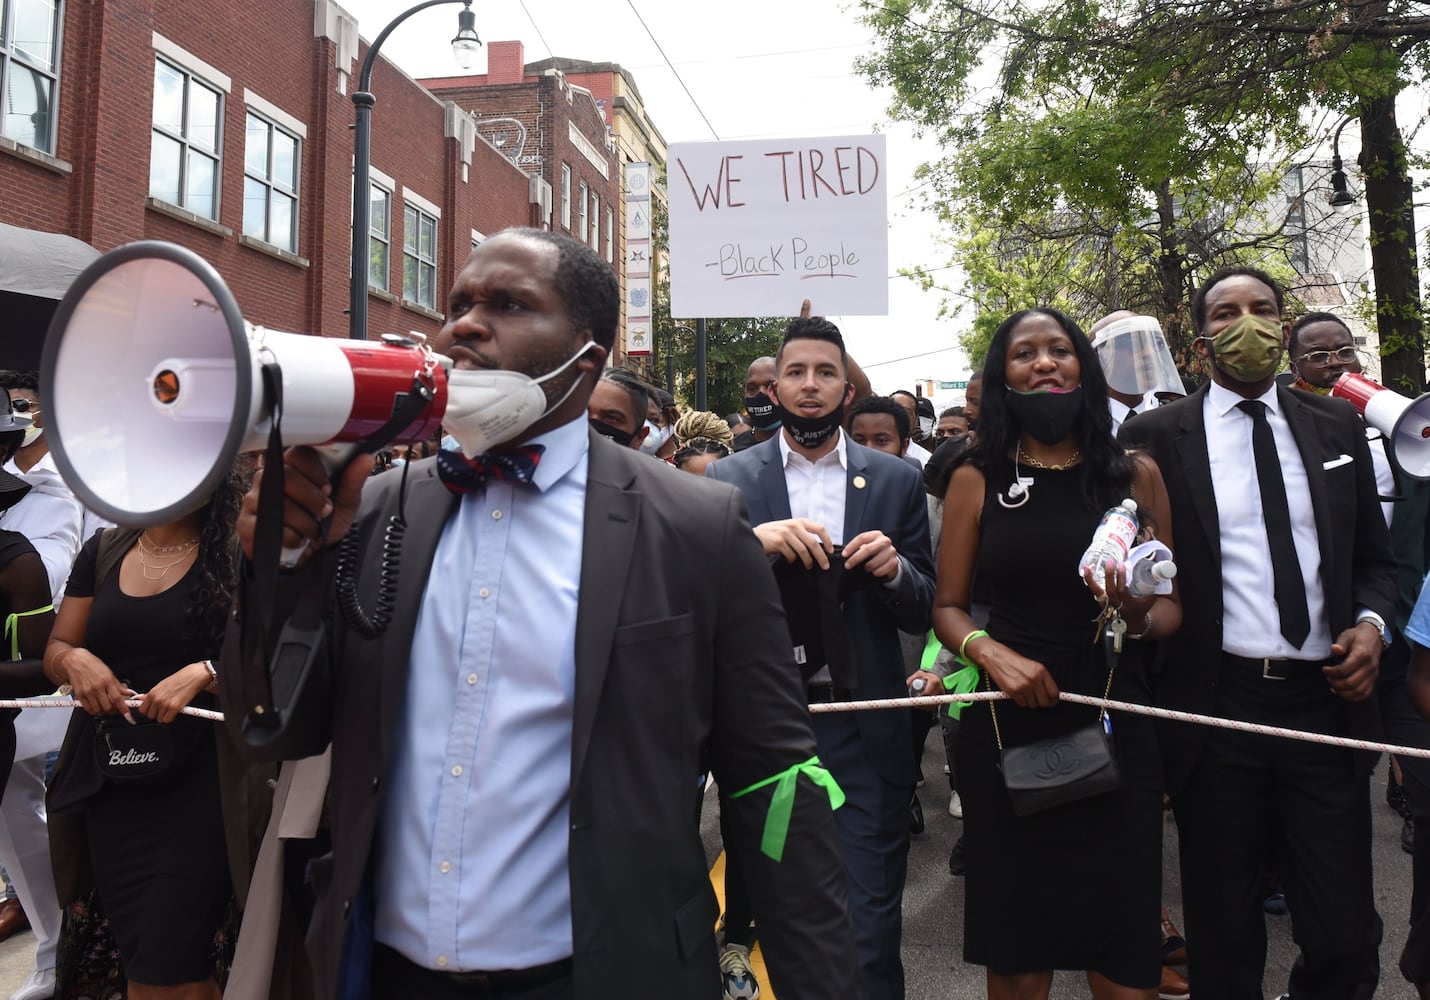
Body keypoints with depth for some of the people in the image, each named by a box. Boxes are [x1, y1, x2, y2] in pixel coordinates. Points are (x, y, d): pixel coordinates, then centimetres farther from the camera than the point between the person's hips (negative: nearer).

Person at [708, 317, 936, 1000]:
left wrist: (896, 571, -16)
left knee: (869, 938, 3)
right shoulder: (727, 478, 2)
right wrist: (755, 542, -23)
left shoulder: (897, 481, 4)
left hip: (865, 733, 0)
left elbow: (923, 614, 5)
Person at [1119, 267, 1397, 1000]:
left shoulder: (1337, 427, 10)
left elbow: (1374, 558, 15)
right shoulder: (1155, 436, -1)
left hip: (1326, 697, 3)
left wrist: (1372, 623, -3)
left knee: (1343, 933, 7)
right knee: (1225, 941, 12)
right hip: (1216, 703, -2)